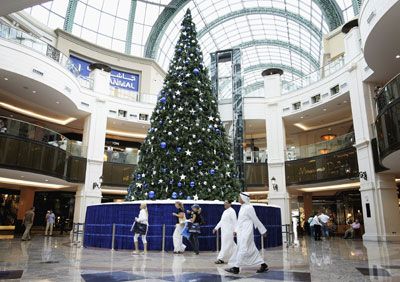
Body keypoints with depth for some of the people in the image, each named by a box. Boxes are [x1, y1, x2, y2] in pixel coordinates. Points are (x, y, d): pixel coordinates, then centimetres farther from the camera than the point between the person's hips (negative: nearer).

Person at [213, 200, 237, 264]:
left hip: (229, 231, -9)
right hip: (224, 231, 9)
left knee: (226, 245, -6)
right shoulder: (225, 211, 17)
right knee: (231, 245, 14)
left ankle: (221, 259, -5)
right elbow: (221, 221, 22)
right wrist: (216, 228, 19)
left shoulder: (231, 211, -10)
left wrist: (235, 230, -20)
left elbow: (235, 221, -15)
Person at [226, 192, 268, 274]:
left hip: (247, 232, -9)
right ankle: (263, 265, 19)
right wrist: (236, 230, 20)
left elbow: (256, 220, -11)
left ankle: (236, 268, -1)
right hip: (242, 232, 9)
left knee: (242, 249, -6)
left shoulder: (249, 208, -14)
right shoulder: (242, 207, 13)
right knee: (251, 250, 11)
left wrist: (263, 231, -5)